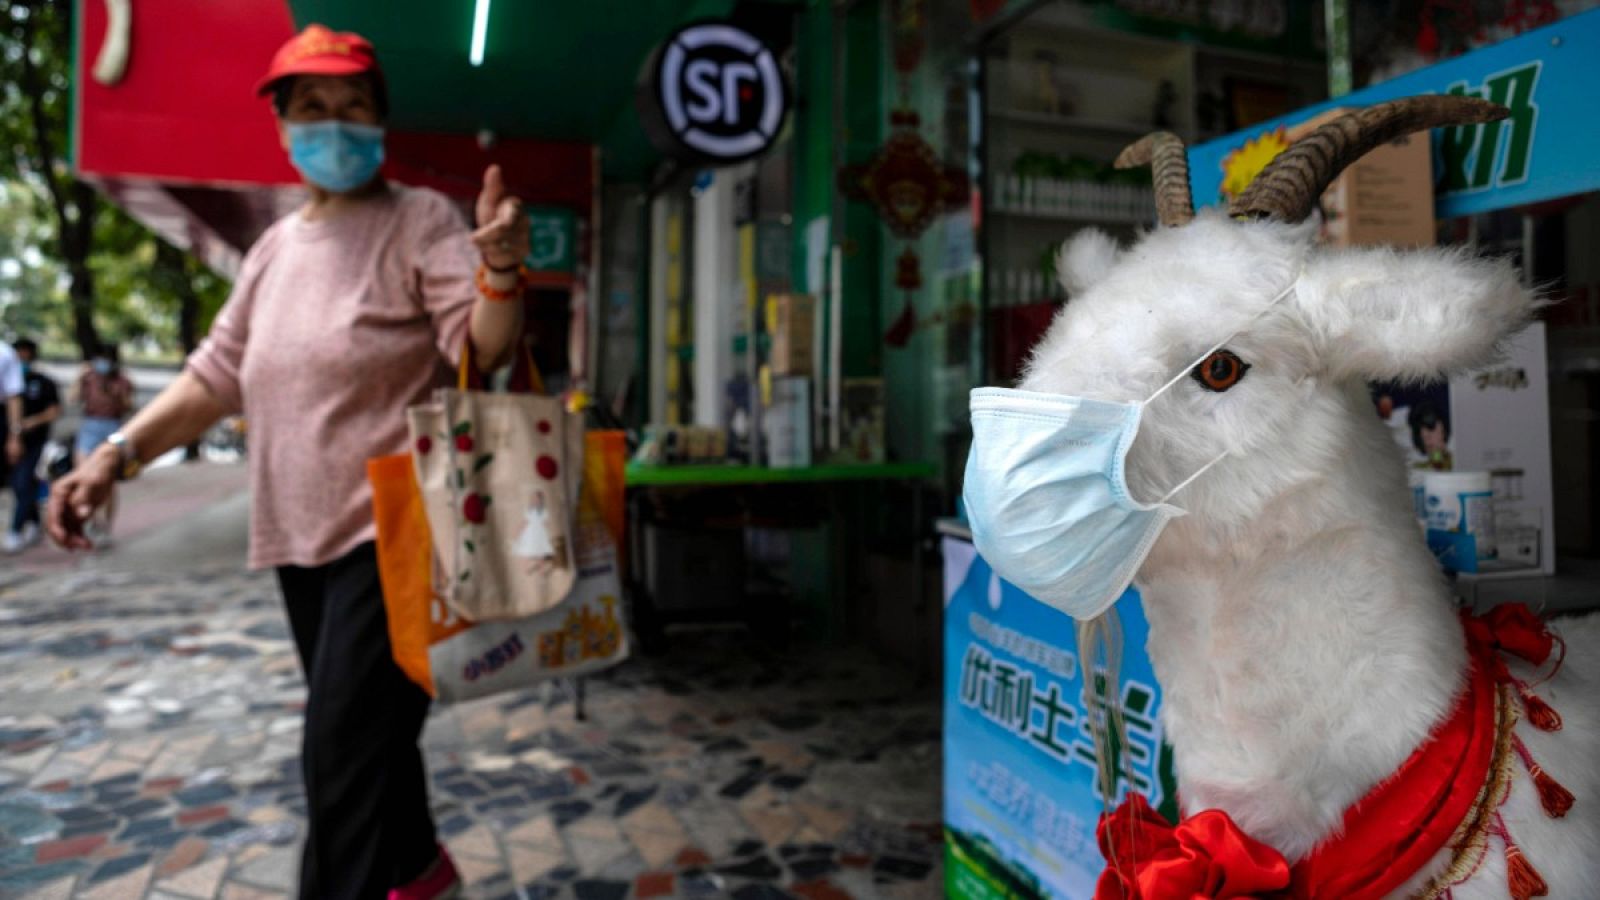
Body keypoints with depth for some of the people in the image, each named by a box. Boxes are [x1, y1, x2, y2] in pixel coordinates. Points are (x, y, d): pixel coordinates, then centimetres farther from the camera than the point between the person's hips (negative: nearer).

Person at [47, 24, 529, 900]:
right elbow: (219, 372, 15)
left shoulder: (421, 219, -6)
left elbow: (481, 347, -16)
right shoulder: (275, 246, 14)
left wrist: (501, 272, -36)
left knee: (343, 749, -9)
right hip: (301, 533, 8)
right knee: (366, 733, 20)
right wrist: (119, 452, 4)